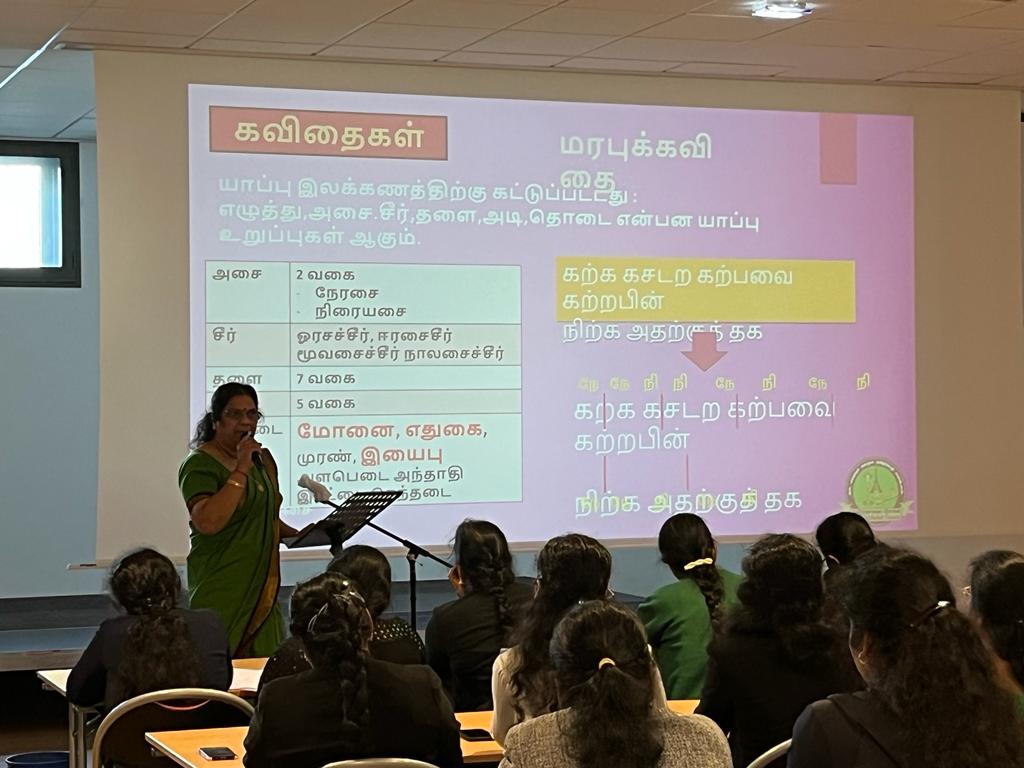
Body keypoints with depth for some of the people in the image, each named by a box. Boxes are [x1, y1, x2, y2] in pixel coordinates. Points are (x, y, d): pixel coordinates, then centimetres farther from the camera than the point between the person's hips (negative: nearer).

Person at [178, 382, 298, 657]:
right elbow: (208, 521, -26)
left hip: (262, 584, 7)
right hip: (222, 590, -7)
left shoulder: (263, 458, 13)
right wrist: (241, 470, -22)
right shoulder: (200, 465, -10)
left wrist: (298, 535, 8)